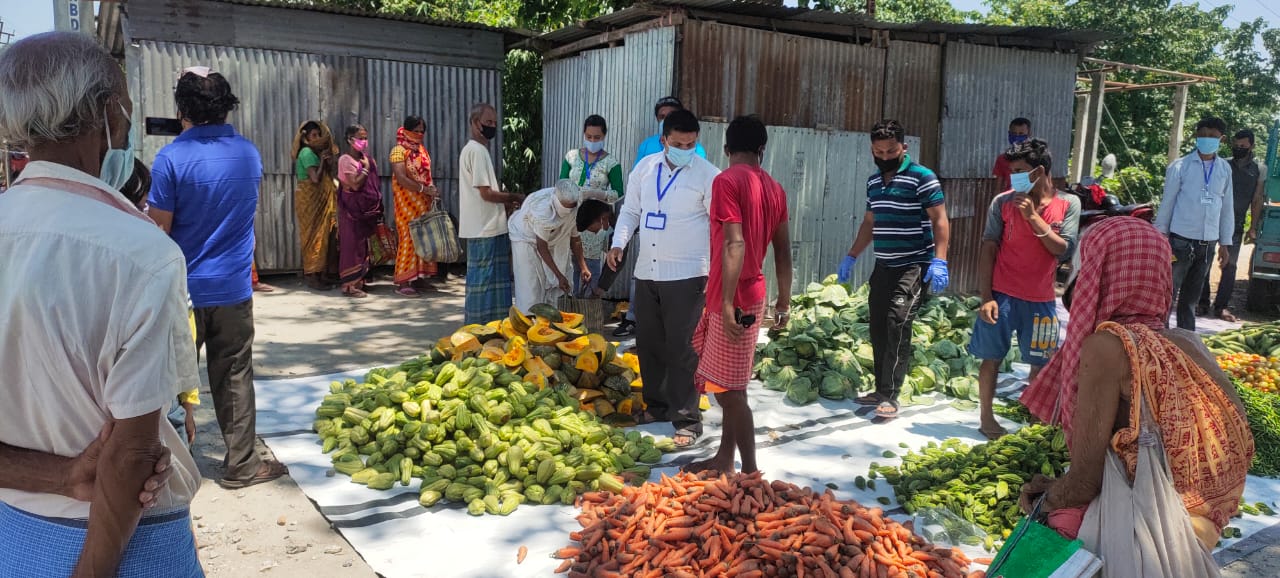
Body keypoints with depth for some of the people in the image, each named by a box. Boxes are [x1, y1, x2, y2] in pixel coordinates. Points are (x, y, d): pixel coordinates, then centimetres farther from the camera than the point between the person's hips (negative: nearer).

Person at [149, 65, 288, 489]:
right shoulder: (249, 154, 1)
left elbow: (158, 229, -11)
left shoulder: (172, 158, -13)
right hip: (234, 288, 3)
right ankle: (241, 465, 15)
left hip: (183, 290, -3)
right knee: (234, 379, 9)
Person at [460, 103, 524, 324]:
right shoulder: (477, 151, -14)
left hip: (485, 227, 10)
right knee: (485, 279, -4)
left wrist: (506, 204, 9)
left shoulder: (473, 149, 18)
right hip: (486, 229, -10)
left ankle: (479, 326, 23)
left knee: (482, 279, 15)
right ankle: (480, 327, 2)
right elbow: (486, 193, -18)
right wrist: (514, 197, -6)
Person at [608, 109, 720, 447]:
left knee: (681, 348, -4)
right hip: (647, 271, 6)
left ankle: (687, 420, 5)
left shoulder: (707, 175, -7)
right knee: (648, 343, 14)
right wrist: (618, 243, 0)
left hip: (686, 275, -6)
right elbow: (630, 210, 16)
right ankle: (657, 406, 30)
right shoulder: (645, 168, 8)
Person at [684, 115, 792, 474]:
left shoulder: (727, 181, -13)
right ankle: (725, 460, 26)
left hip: (734, 301, -8)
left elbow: (735, 245, -23)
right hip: (754, 297, 8)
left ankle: (750, 472, 6)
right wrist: (784, 300, 20)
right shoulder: (774, 188, 9)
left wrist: (726, 304, -24)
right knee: (729, 386, 17)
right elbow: (783, 250, 12)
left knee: (730, 390, -1)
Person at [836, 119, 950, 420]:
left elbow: (939, 220, -11)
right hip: (883, 266, 7)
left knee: (897, 322, -16)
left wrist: (940, 261, -22)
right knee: (878, 327, 7)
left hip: (914, 266, -7)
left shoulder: (921, 177, -8)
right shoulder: (874, 181, 13)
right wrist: (851, 257, 20)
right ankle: (882, 389, 18)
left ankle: (890, 396, -12)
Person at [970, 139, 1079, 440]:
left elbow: (1062, 249, -8)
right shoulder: (1003, 202, -3)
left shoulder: (1068, 204, 0)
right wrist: (986, 297, -9)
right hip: (1002, 294, -1)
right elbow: (988, 249, -3)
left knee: (1041, 362, 6)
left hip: (1041, 299, 1)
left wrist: (1032, 216, -16)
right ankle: (986, 418, 17)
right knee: (992, 357, 4)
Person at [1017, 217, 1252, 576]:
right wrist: (1056, 490, 13)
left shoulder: (1108, 346, -17)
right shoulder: (1187, 343, 6)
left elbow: (1085, 478, -14)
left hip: (1141, 540, -8)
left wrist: (1045, 502, 5)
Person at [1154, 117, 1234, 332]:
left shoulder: (1225, 169, 8)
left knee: (1191, 298, 12)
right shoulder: (1180, 167, -4)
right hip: (1181, 240, -4)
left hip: (1208, 243, 4)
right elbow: (1166, 204, -1)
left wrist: (1225, 243, 11)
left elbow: (1227, 207, 12)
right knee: (1168, 294, -4)